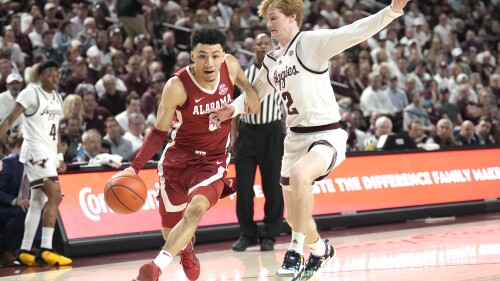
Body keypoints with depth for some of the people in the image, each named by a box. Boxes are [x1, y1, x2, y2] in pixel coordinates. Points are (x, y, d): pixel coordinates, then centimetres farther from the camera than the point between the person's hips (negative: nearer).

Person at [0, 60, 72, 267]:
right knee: (55, 195, -20)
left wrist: (59, 157, 20)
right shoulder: (31, 93, -8)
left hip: (50, 154, 9)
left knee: (38, 202, 9)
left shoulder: (57, 98, 15)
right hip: (35, 151, -9)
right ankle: (45, 250, -22)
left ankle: (25, 251, 13)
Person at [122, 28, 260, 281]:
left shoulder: (230, 65, -12)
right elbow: (159, 131, -13)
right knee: (170, 226, 11)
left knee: (196, 210, -27)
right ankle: (186, 251, 48)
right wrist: (135, 167, -23)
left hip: (213, 160, 1)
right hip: (178, 157, -1)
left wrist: (251, 91, -2)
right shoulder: (177, 86, -22)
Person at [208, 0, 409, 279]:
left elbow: (356, 31, -21)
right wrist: (233, 108, 6)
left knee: (299, 174, -38)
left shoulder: (312, 42, -9)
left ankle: (297, 251, -27)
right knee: (294, 216, 14)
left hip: (326, 135, -8)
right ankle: (320, 249, 45)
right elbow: (255, 91, 26)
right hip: (295, 138, 8)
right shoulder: (272, 61, 12)